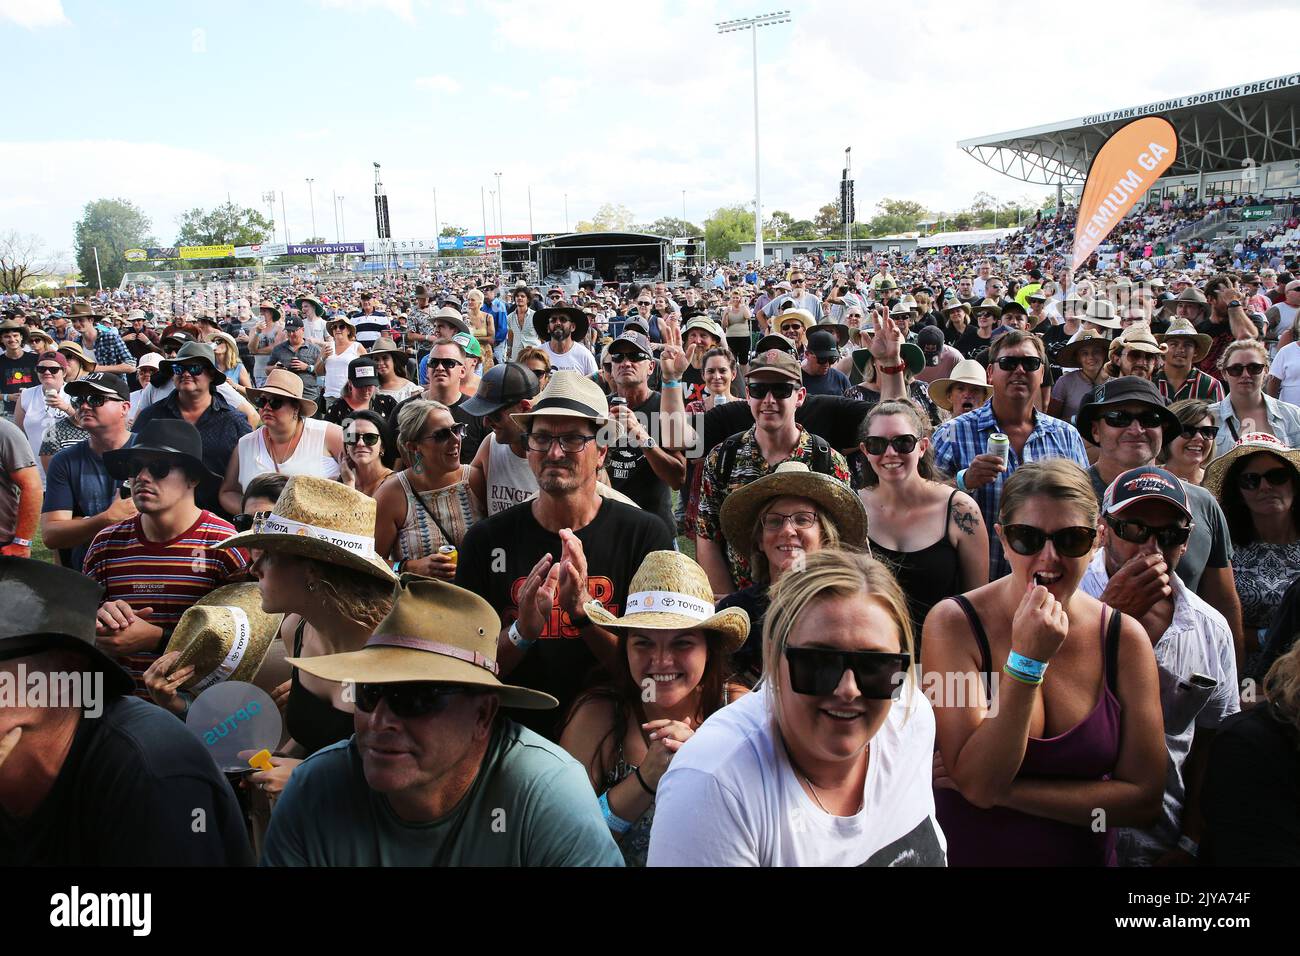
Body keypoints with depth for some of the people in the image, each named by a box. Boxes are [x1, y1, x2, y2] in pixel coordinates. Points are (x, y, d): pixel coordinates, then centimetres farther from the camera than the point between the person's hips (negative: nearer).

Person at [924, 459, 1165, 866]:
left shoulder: (1125, 638, -11)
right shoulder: (952, 624, -19)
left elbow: (1143, 798, -12)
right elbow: (978, 785, -23)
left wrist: (1003, 790, -20)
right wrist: (1027, 659, -31)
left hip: (1084, 855, 2)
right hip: (966, 852, -2)